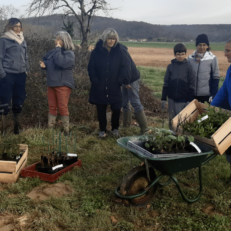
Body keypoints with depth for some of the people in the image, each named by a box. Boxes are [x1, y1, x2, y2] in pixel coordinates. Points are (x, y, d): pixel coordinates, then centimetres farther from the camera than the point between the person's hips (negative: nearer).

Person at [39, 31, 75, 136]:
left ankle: (66, 130, 7)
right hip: (51, 83, 7)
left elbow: (61, 62, -27)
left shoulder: (69, 53, -10)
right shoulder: (53, 51, 12)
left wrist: (58, 48, -18)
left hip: (63, 84, -7)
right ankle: (50, 128, 19)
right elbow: (45, 59, 24)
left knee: (63, 107, -3)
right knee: (52, 107, 11)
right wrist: (43, 64, 0)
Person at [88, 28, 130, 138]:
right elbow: (91, 68, 1)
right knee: (101, 109, 8)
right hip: (99, 88, 0)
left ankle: (115, 128, 24)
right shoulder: (96, 52, -2)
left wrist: (121, 81, -10)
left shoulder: (120, 52, -1)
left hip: (114, 87, 0)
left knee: (116, 108, 0)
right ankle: (102, 130, 24)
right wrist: (95, 81, -7)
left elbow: (125, 68, -1)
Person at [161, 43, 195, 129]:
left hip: (183, 99, -2)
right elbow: (166, 83, 5)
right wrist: (163, 99, 4)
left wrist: (190, 100, -5)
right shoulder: (170, 66, 2)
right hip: (172, 99, 2)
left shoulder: (188, 67, -3)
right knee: (172, 120, 9)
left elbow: (191, 85, -1)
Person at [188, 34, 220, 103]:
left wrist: (213, 94, -7)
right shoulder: (190, 58, 3)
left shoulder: (212, 58, -6)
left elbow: (216, 77, -4)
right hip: (192, 94, 3)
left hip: (206, 94, -3)